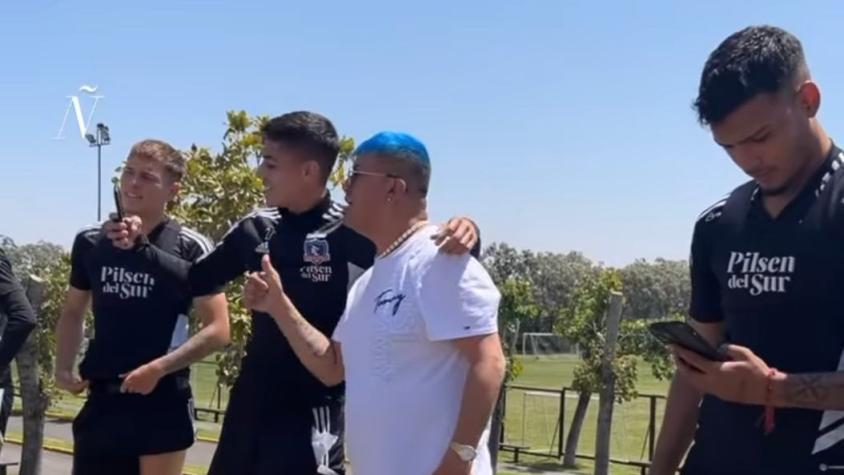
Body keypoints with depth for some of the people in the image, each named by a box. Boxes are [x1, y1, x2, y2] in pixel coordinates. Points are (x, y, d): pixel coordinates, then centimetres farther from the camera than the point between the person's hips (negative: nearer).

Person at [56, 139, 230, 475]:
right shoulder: (91, 243, 6)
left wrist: (158, 368, -17)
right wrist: (63, 368, 3)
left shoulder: (190, 249, -8)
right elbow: (73, 312, 19)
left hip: (162, 403, -4)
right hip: (101, 401, 4)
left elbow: (218, 330, -9)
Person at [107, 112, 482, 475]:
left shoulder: (355, 231, -13)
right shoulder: (257, 229, 2)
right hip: (251, 404, 6)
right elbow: (195, 281, 15)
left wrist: (463, 232, -34)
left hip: (314, 410, -6)